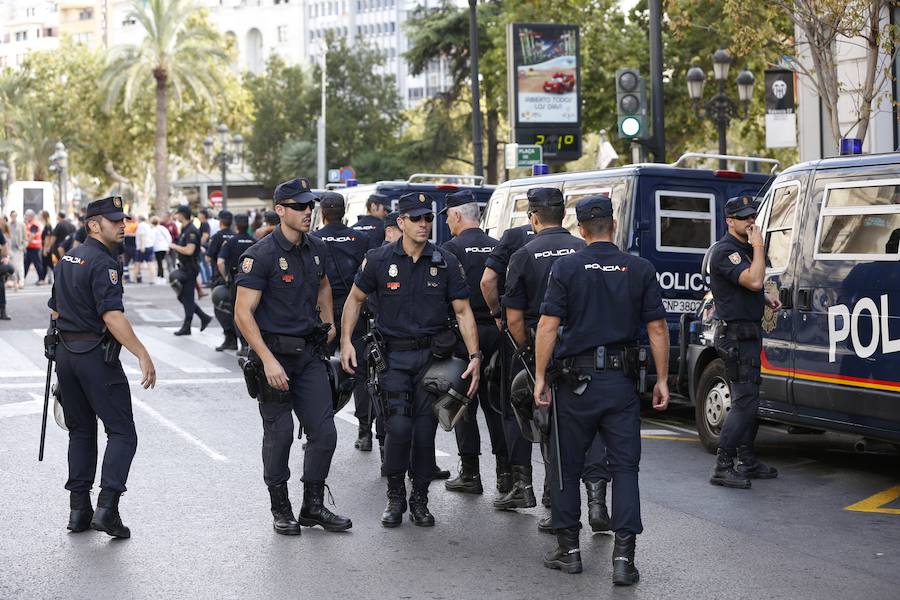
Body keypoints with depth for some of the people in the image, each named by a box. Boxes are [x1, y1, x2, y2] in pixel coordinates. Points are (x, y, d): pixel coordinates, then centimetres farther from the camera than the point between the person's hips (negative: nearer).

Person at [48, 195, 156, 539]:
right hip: (96, 354, -9)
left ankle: (78, 509, 15)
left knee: (80, 431, 15)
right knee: (122, 432, -5)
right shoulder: (103, 263, -14)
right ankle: (106, 508, -15)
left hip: (66, 352, 9)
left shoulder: (68, 260, 14)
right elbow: (112, 316, -24)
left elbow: (55, 310, 21)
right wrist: (142, 355, -28)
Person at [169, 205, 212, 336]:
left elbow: (189, 250, -26)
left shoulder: (191, 231, -17)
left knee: (187, 297, -3)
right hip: (184, 268, 10)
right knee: (182, 296, 13)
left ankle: (186, 327, 4)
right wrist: (174, 248, 8)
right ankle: (204, 317, 19)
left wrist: (175, 247, -15)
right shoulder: (185, 229, 13)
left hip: (190, 269, -10)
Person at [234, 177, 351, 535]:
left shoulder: (316, 249, 7)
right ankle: (281, 510, 17)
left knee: (323, 432, 3)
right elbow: (243, 313, -17)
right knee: (279, 435, 2)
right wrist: (268, 360, -23)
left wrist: (329, 322, 17)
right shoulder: (261, 255, -14)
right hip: (274, 353, -6)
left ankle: (313, 507, 16)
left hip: (308, 353, 6)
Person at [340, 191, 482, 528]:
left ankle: (420, 500, 19)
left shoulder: (445, 263, 0)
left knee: (425, 430, 2)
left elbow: (463, 311, 2)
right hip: (393, 356, -1)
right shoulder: (379, 260, -2)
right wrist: (346, 341, 1)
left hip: (432, 355, 1)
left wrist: (475, 355, -7)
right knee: (399, 427, -12)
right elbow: (355, 298, 10)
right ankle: (395, 496, 8)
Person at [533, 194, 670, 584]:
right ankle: (624, 556, -5)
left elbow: (548, 325, -8)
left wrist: (540, 376, -3)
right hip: (622, 381, 1)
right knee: (624, 465, 4)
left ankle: (568, 549, 17)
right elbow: (657, 328, 1)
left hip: (576, 380, -1)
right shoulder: (640, 269, 2)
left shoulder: (566, 268, -3)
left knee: (567, 465, 11)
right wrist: (661, 380, 7)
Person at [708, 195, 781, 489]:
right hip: (735, 334, -10)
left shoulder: (744, 249, 16)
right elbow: (754, 280, -30)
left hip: (748, 333, 10)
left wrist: (765, 299, 14)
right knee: (745, 401, -13)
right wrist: (758, 247, -21)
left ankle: (748, 461, 23)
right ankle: (723, 467, -10)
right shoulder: (725, 251, -16)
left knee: (749, 399, 14)